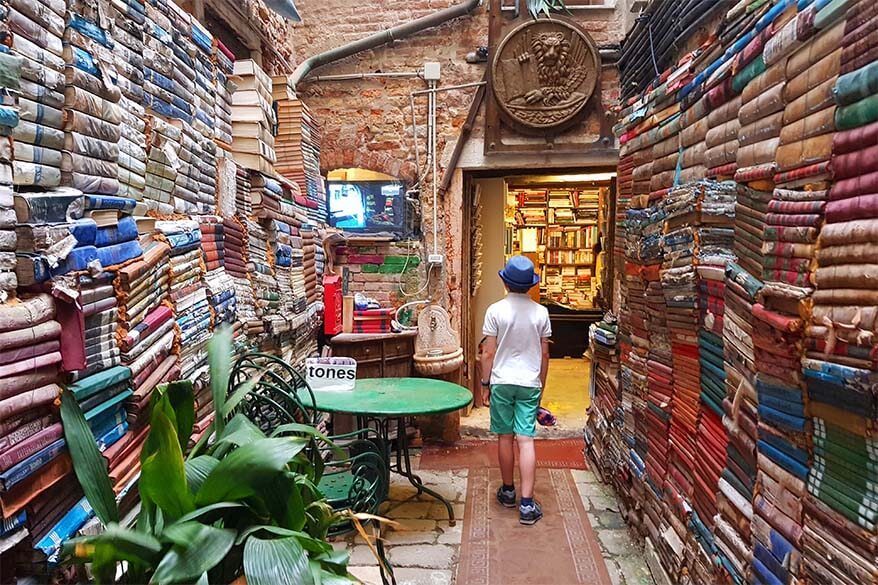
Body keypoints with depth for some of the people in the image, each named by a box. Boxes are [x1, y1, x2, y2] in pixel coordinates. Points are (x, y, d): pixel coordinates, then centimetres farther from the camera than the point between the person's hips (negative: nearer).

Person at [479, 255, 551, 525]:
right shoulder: (540, 312, -2)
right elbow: (544, 354, 4)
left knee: (506, 437, 12)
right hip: (530, 384, 1)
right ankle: (527, 504, -1)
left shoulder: (496, 310, -9)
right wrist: (541, 385, 15)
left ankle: (508, 491, 27)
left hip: (502, 383, -1)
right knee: (526, 440, 0)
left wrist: (485, 384, 4)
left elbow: (488, 353, -7)